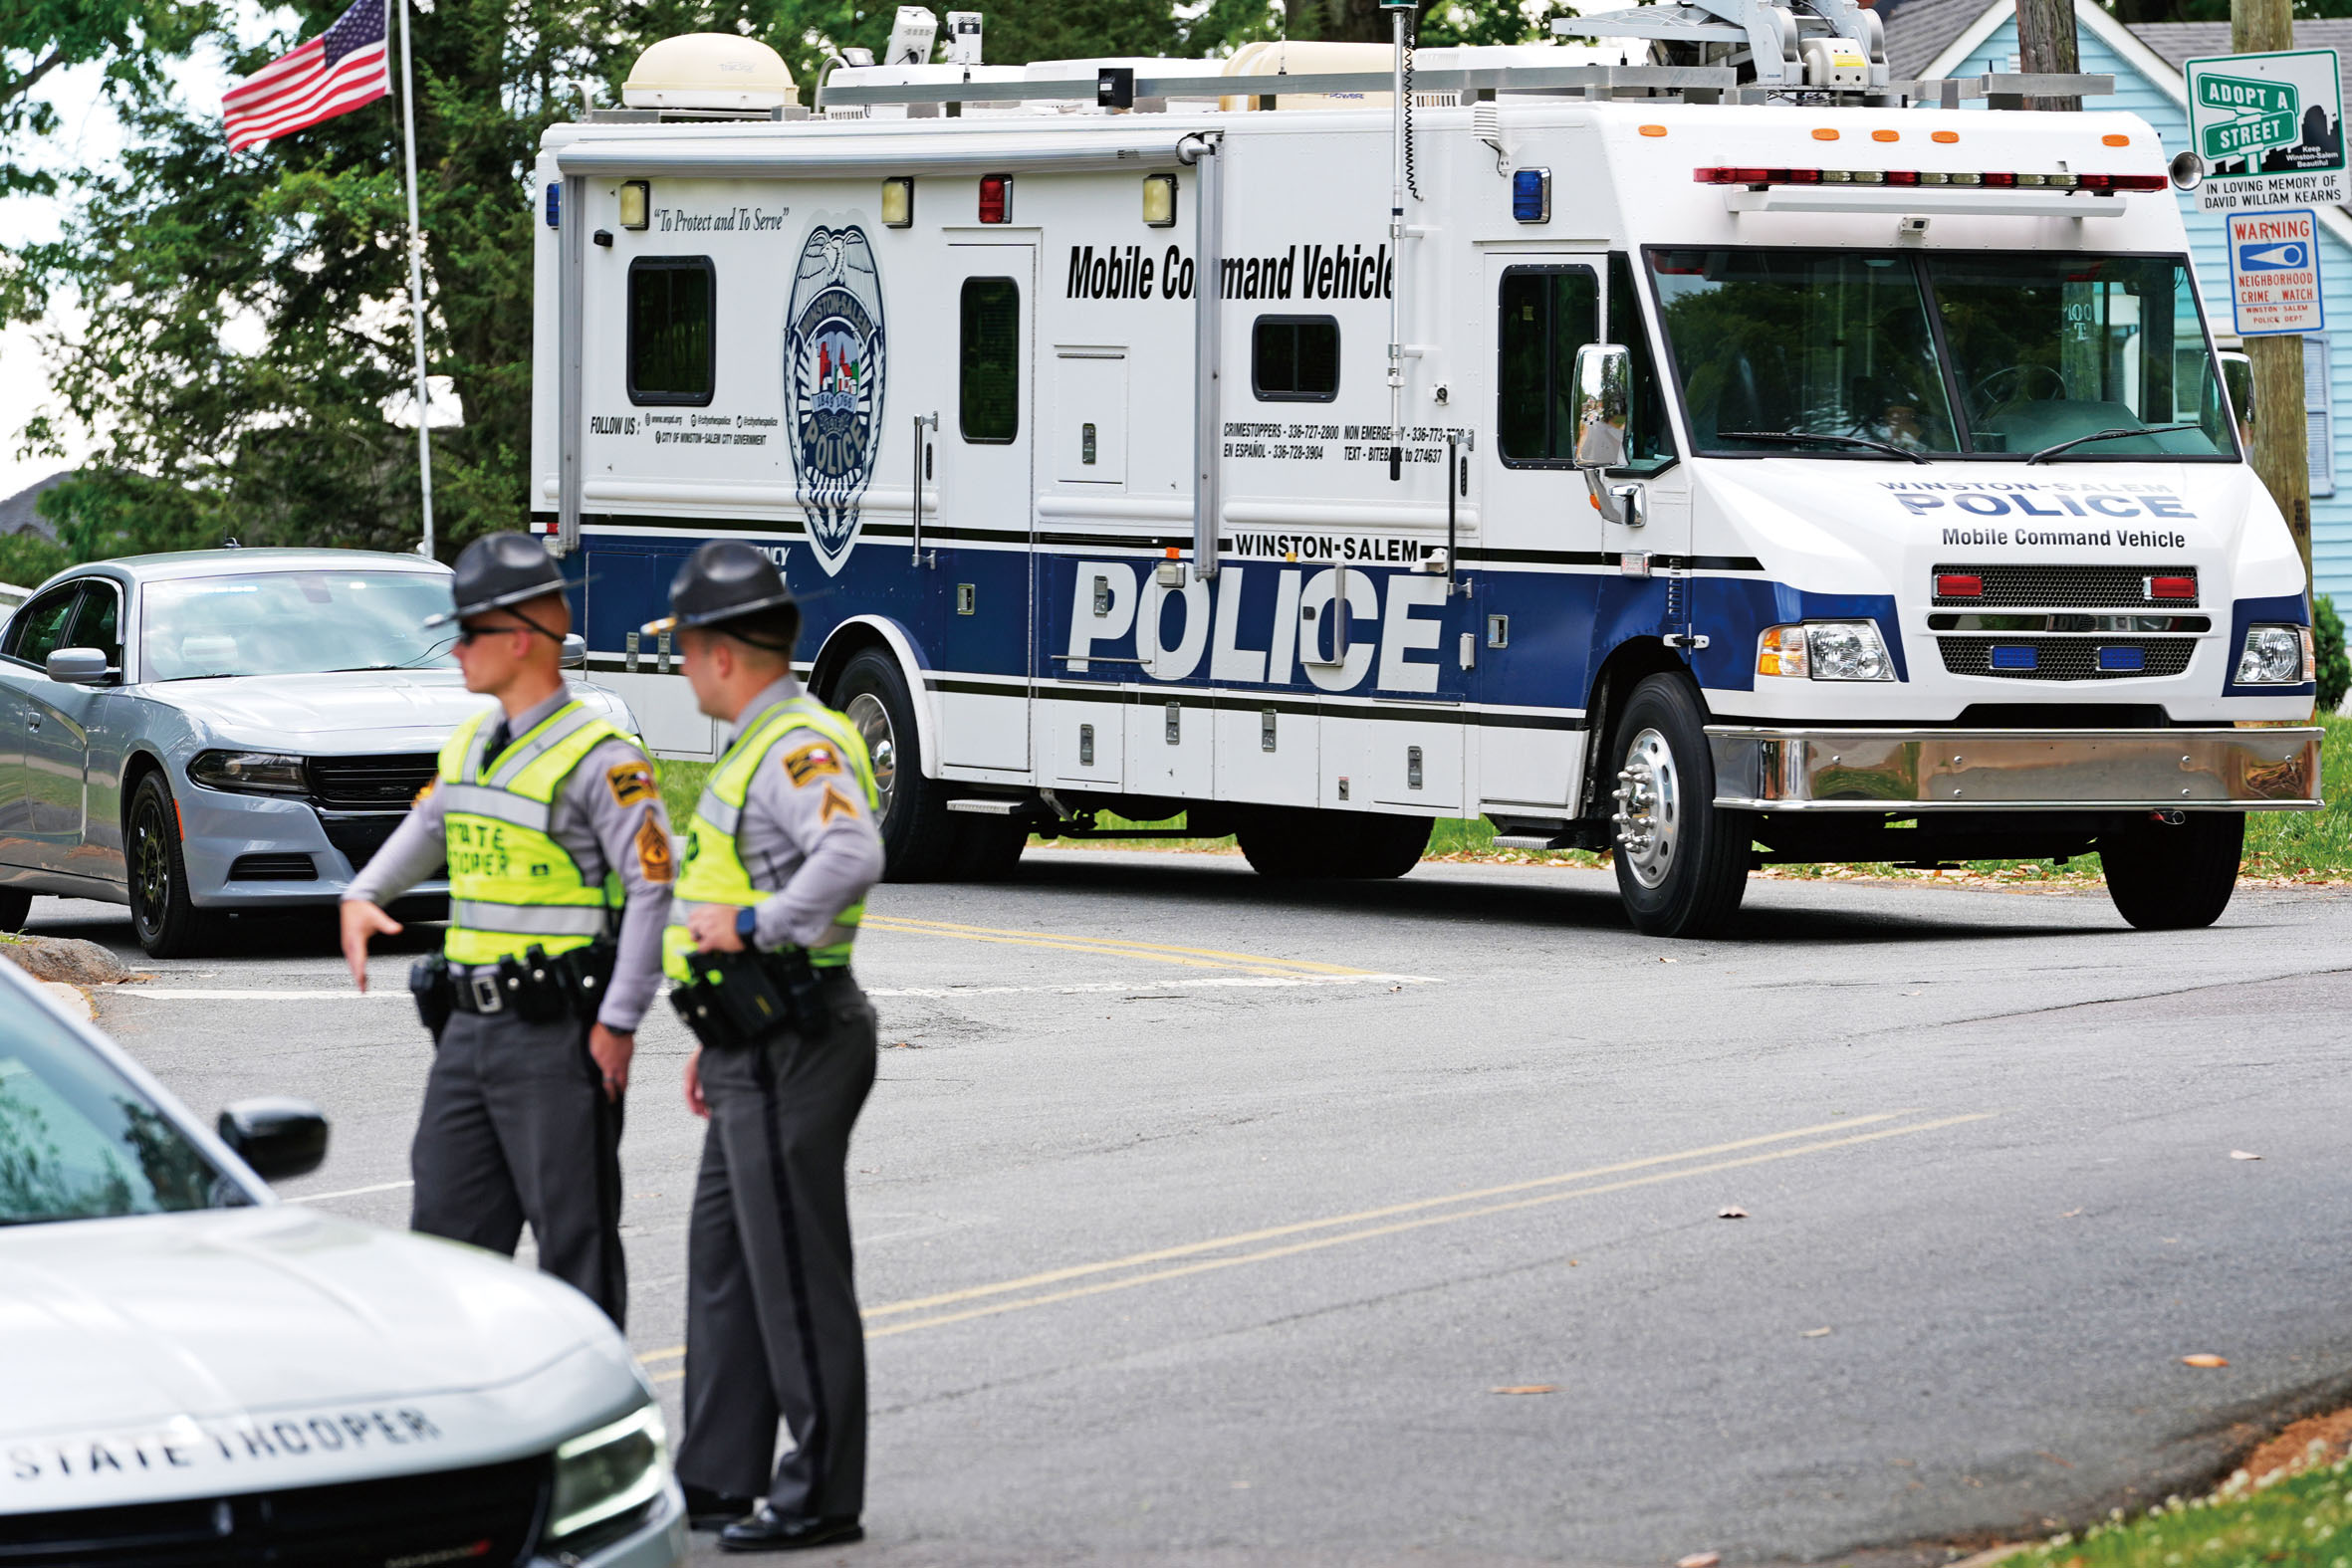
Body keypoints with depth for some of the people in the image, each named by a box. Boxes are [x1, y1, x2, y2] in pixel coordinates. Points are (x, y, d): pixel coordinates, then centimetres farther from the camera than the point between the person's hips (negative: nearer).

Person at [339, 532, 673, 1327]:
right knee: (447, 1221, 9)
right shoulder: (470, 745, 13)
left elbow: (656, 887, -15)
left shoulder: (598, 758, -13)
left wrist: (620, 1022, -17)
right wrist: (363, 895, 11)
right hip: (469, 1026, 8)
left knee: (575, 1234, -2)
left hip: (556, 1035, -8)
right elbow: (428, 826, 30)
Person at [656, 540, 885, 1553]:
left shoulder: (801, 747, -17)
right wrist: (717, 1040, 26)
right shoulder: (762, 745, 18)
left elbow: (852, 857, -35)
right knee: (725, 1258, 16)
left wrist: (752, 925, -29)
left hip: (793, 1053, -11)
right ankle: (717, 1478, 23)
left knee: (796, 1269, -6)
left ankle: (822, 1495, -1)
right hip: (756, 1051, 11)